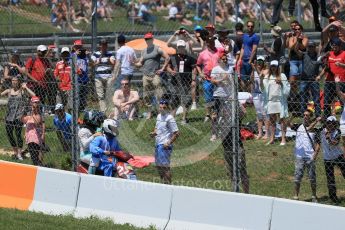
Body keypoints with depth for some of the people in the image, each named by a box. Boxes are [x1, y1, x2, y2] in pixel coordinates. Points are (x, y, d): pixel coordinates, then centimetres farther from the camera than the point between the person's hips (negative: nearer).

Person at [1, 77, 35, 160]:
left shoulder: (22, 91, 0)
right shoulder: (9, 91, 12)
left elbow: (33, 95, -12)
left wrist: (25, 88, -12)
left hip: (18, 116, -5)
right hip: (9, 116, 5)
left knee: (18, 134, -10)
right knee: (9, 134, 8)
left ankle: (19, 153, -2)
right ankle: (15, 151, 26)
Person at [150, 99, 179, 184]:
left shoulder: (169, 118, -13)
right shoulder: (159, 116, 13)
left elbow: (176, 133, -14)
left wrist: (169, 143, -20)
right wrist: (154, 133, 5)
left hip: (165, 145, -9)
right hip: (158, 144, 9)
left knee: (165, 166, -11)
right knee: (158, 165, 16)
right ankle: (164, 183, 28)